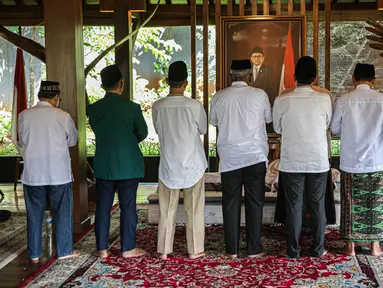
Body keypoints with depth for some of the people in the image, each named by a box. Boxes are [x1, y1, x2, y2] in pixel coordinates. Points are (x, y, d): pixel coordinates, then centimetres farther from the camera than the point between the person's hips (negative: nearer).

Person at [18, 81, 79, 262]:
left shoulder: (24, 116, -4)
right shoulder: (63, 116, -9)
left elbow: (22, 142, 8)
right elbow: (72, 141, 4)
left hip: (32, 173, 2)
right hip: (59, 173, -2)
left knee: (34, 214, 12)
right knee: (62, 212, 11)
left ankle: (34, 254, 18)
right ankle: (65, 251, 17)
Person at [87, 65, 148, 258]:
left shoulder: (93, 109, -3)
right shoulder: (131, 108, -12)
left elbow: (97, 131, 10)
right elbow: (143, 133, 0)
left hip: (103, 166, 3)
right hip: (128, 166, -3)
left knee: (103, 207, 10)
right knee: (128, 207, 6)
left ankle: (102, 248, 16)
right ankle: (128, 248, 13)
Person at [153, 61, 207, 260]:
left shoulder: (157, 107, -7)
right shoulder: (194, 106, -14)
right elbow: (203, 130, 2)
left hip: (168, 164, 2)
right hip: (192, 164, -2)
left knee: (167, 208, 11)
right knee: (194, 208, 8)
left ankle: (164, 249, 16)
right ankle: (195, 250, 13)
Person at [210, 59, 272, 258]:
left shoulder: (220, 96, -1)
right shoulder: (259, 95, -5)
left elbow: (213, 121, 14)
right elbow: (268, 118, 11)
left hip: (229, 157, 1)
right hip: (255, 156, -1)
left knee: (231, 203, 8)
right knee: (255, 202, 7)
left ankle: (232, 249, 13)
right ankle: (254, 249, 11)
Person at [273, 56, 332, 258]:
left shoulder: (282, 101, -10)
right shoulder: (324, 99, -9)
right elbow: (327, 125, 7)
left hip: (292, 162, 0)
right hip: (318, 161, 0)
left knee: (293, 206, 8)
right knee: (317, 206, 12)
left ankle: (293, 250, 16)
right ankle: (318, 249, 21)